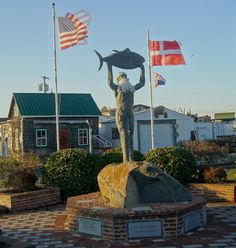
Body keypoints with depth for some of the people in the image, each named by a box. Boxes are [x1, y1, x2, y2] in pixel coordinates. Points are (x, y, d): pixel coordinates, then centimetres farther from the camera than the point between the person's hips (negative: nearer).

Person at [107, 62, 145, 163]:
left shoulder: (131, 88, 20)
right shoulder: (117, 88, 6)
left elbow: (142, 83, 28)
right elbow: (110, 83, -13)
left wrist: (142, 69, 30)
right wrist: (109, 69, -14)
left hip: (130, 115, 6)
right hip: (120, 115, -6)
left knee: (130, 137, 4)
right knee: (125, 136, -15)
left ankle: (131, 160, 5)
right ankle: (126, 160, -19)